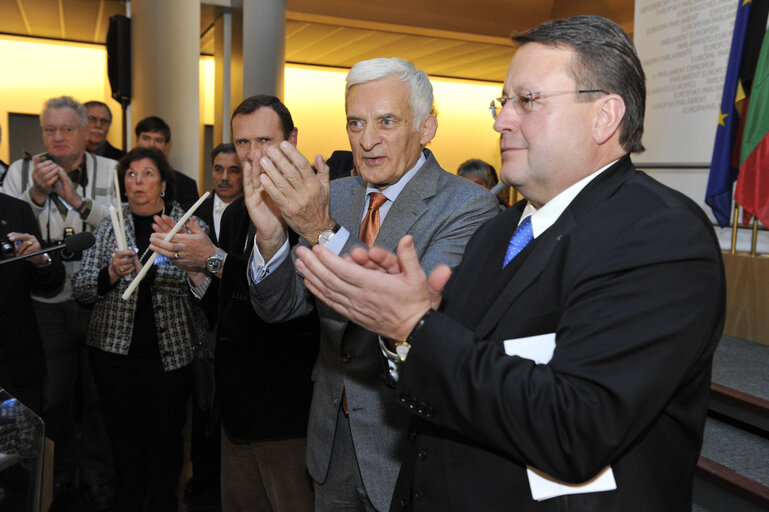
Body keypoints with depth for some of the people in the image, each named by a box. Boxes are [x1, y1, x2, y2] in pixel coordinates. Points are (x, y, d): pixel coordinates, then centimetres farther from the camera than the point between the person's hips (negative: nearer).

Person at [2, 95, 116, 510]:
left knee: (98, 395, 9)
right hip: (45, 301, 1)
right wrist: (37, 192, -14)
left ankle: (97, 476, 28)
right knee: (53, 396, 10)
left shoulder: (111, 172, 2)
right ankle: (61, 476, 30)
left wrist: (77, 199, -19)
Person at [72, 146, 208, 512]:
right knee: (124, 434, 12)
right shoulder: (108, 227, 5)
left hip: (170, 351, -1)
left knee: (166, 436, 9)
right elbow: (80, 289, 3)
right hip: (115, 348, 2)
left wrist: (196, 270, -22)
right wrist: (112, 273, -16)